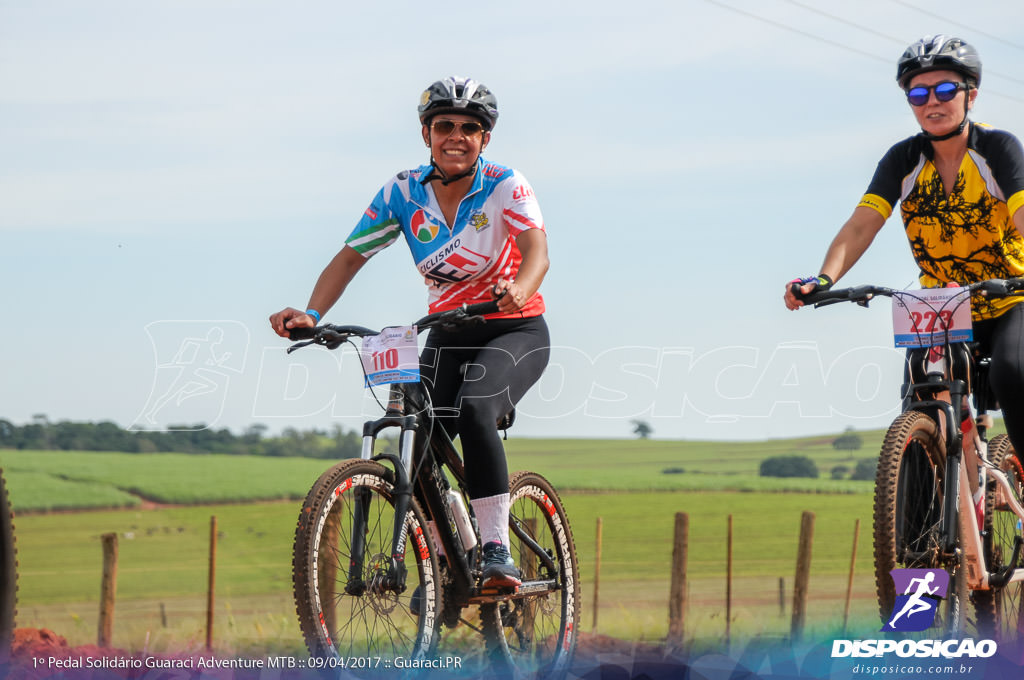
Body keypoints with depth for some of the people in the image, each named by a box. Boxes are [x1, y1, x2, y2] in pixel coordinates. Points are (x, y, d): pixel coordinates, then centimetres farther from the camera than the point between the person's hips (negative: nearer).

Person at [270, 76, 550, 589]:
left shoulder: (505, 187, -15)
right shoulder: (403, 194, -6)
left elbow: (537, 249, -31)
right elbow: (350, 258, -8)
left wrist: (519, 289, -54)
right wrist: (310, 314, -25)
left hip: (515, 330, -4)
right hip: (447, 336, 4)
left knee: (473, 411, -33)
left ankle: (496, 551, -28)